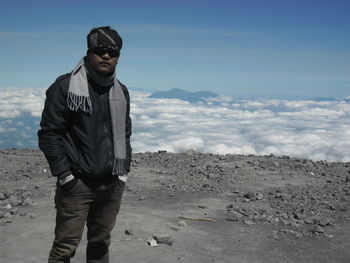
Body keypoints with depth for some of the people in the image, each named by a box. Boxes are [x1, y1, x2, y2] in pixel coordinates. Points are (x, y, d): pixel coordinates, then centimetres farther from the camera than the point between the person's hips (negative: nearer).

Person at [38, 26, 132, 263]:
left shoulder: (121, 92, 11)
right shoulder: (65, 86, -5)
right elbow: (49, 133, -7)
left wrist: (124, 171, 10)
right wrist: (64, 174, -12)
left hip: (112, 184, 5)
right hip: (76, 183, -5)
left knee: (101, 242, 14)